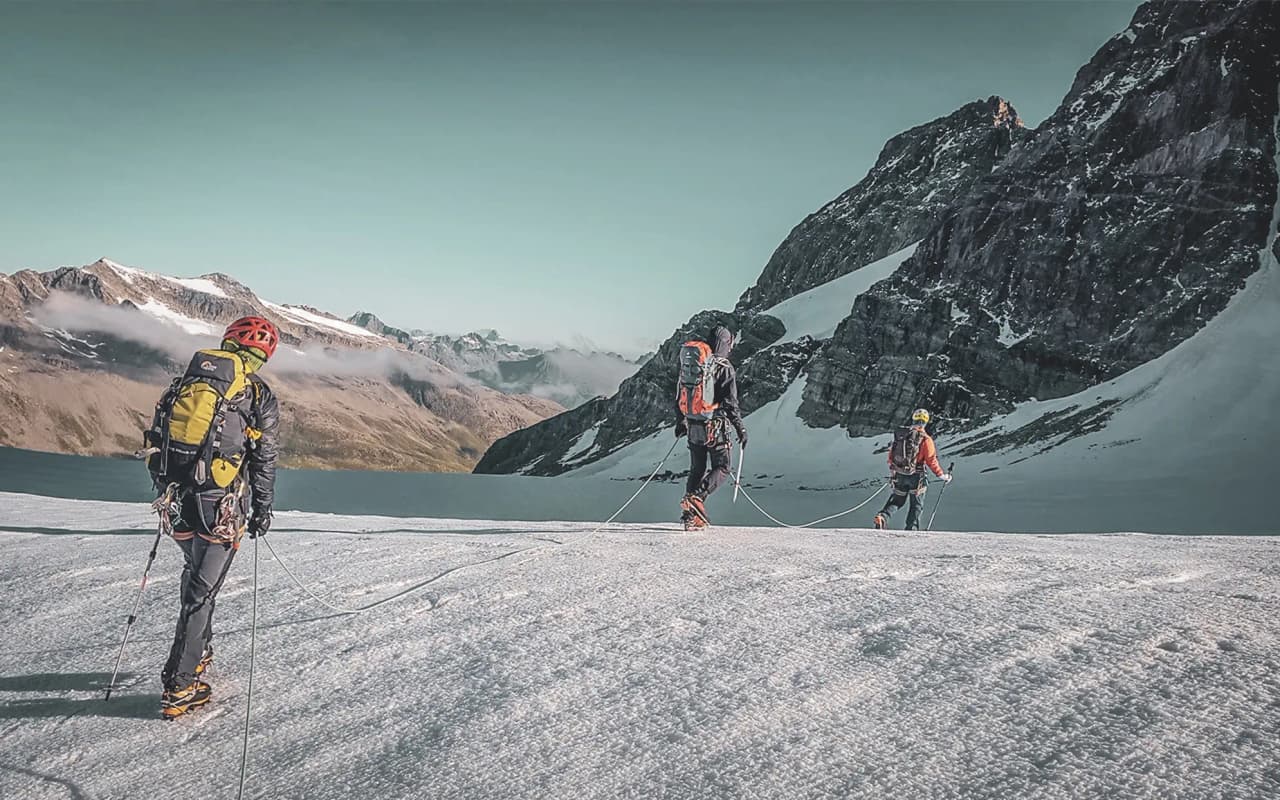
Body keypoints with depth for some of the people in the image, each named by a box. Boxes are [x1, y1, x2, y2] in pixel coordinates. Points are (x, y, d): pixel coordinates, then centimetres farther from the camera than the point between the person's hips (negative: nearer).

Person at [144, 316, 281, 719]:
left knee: (194, 576, 25)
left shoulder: (184, 382, 10)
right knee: (203, 590, 0)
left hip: (179, 503, 5)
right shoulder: (258, 394, -5)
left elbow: (155, 441, 14)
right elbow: (264, 461, -4)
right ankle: (180, 686, 1)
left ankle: (199, 653, 38)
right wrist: (262, 512, 6)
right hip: (222, 507, -5)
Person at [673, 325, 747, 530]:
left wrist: (680, 423, 27)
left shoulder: (688, 364, 9)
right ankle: (696, 498, -18)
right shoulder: (724, 367, -9)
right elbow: (730, 402, -12)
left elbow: (679, 396, 16)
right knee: (721, 468, 4)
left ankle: (692, 516, 11)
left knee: (697, 469, 14)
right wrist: (740, 428, -4)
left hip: (693, 425, 6)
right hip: (714, 426, -6)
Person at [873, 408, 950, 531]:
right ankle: (911, 528, 10)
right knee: (916, 504, 12)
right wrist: (942, 475, -1)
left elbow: (891, 454, 9)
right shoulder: (925, 439, -13)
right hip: (916, 476, -4)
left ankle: (882, 517, -2)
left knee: (896, 501, 19)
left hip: (899, 475, 4)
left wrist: (892, 471, 23)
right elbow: (931, 461, -13)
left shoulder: (900, 434, 2)